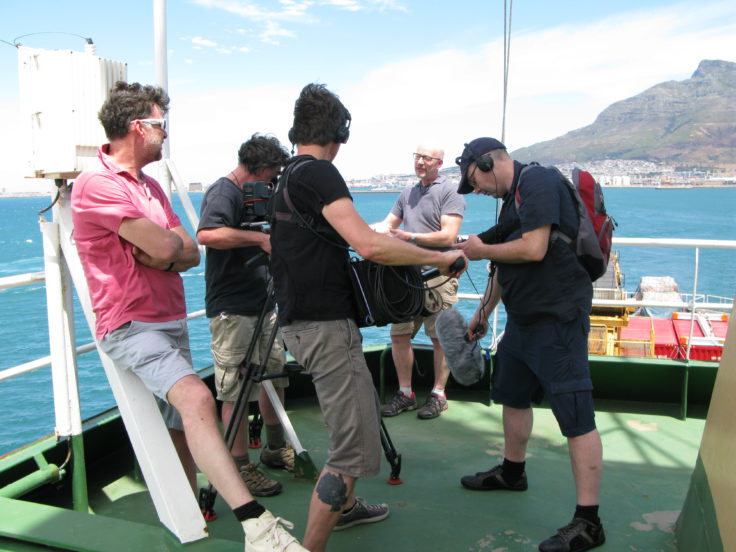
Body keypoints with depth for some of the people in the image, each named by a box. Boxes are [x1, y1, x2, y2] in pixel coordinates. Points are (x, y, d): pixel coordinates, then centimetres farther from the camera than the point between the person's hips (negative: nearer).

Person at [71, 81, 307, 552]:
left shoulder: (151, 187, 18)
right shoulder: (97, 185, -11)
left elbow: (190, 254, 10)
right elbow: (164, 248, -20)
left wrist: (164, 249, -10)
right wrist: (164, 245, 2)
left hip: (171, 322, 9)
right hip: (132, 327, -9)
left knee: (178, 420, 13)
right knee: (196, 398, -29)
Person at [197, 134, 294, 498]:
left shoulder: (254, 194, 17)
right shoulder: (224, 192, -13)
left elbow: (267, 243, 26)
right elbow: (207, 234, -32)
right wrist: (259, 237, -29)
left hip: (262, 303, 10)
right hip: (233, 309, -10)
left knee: (274, 375, 16)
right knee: (237, 390, -2)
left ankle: (275, 448, 31)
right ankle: (240, 468, 8)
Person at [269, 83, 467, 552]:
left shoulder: (288, 176, 15)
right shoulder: (317, 173, -15)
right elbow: (370, 245, -26)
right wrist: (442, 257, -16)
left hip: (304, 319, 11)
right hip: (325, 324, -11)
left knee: (359, 412, 26)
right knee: (356, 446, -8)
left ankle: (345, 506, 42)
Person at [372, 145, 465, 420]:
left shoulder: (449, 192, -3)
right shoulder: (407, 194, 20)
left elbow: (448, 235, -13)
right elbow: (388, 224, 20)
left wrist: (411, 236, -19)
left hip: (439, 274, -6)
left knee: (440, 338, -1)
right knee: (399, 334, 5)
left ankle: (438, 395, 11)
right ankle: (405, 393, 16)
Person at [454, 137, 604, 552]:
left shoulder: (538, 182, -14)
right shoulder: (513, 195, 16)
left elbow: (533, 249, -25)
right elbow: (506, 265, 23)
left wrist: (482, 250, -9)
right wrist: (484, 310, 26)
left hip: (558, 319, -11)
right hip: (525, 317, 11)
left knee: (576, 418, -7)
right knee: (512, 396, 22)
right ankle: (512, 472, 42)